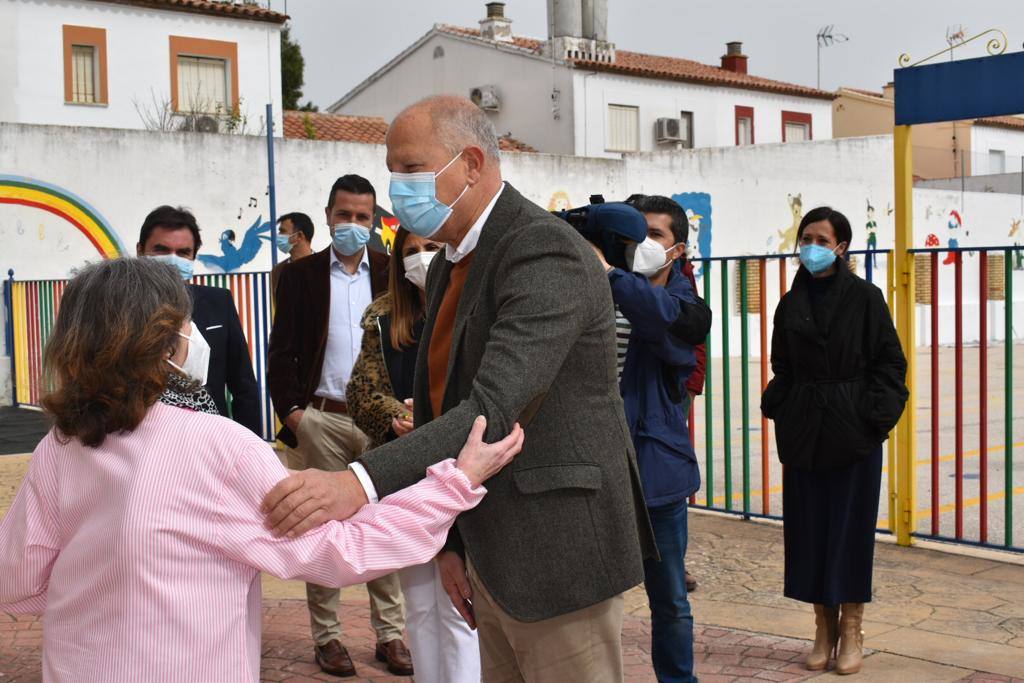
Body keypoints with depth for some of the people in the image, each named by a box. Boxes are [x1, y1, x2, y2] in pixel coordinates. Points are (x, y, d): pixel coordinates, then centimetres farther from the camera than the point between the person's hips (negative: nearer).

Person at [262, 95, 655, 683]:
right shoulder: (450, 265, 11)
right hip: (492, 557, 9)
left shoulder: (547, 253, -19)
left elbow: (497, 408, -32)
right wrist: (454, 543, 11)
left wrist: (362, 482, -42)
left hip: (556, 554, -9)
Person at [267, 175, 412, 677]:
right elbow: (281, 350, 4)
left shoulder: (393, 273, 7)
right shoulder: (300, 275, 6)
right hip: (321, 419, 0)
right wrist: (290, 409, -8)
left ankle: (390, 633, 14)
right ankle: (326, 635, 15)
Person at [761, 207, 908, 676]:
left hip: (852, 431, -4)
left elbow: (889, 362, -4)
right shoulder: (790, 304, 8)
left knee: (851, 527, 2)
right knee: (807, 528, 5)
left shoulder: (864, 297, -4)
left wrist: (875, 416, -12)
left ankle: (851, 631, 13)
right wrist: (778, 409, 0)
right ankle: (824, 628, 17)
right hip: (802, 432, 4)